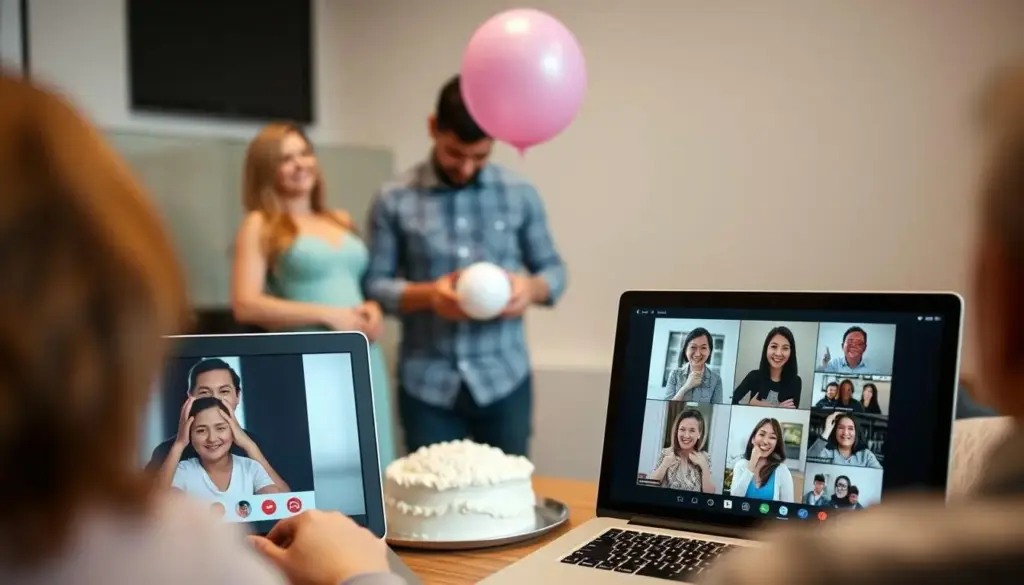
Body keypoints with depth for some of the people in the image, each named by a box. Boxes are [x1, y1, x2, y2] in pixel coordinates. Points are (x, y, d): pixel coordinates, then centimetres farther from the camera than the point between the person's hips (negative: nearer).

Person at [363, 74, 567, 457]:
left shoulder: (520, 195, 2)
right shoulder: (394, 201, -1)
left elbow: (553, 269, 9)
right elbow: (374, 285, 0)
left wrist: (532, 288, -13)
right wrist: (427, 294, -18)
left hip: (504, 380, 1)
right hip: (427, 384, -1)